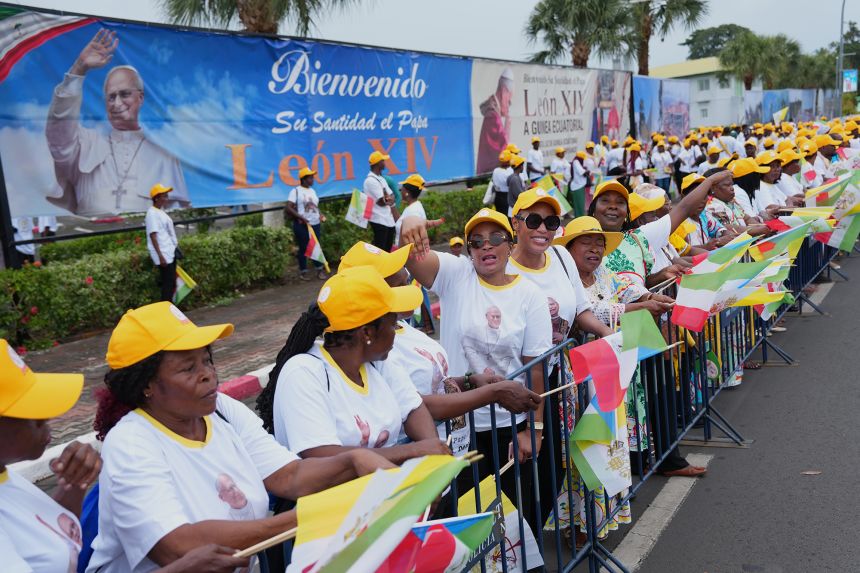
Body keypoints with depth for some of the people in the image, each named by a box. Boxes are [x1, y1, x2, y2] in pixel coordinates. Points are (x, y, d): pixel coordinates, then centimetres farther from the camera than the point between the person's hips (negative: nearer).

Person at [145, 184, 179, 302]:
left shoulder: (160, 211, 13)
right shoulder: (152, 213, -15)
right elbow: (153, 235, -20)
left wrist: (175, 244, 21)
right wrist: (160, 255, -24)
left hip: (170, 252, 10)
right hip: (163, 254, -10)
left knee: (171, 282, 13)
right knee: (168, 282, -8)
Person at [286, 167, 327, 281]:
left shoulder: (312, 191, 14)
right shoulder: (296, 191, -7)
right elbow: (288, 208, -13)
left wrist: (320, 215, 3)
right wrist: (301, 218, -20)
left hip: (315, 224, 6)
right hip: (302, 225, -6)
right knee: (303, 248, 2)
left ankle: (320, 270, 17)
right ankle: (303, 272, 13)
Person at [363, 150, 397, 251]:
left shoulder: (381, 178, 17)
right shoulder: (371, 180, -15)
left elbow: (392, 198, 12)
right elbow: (382, 202, -18)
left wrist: (389, 199, -12)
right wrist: (389, 199, 3)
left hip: (388, 219, 10)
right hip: (379, 221, -10)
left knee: (388, 249, 15)